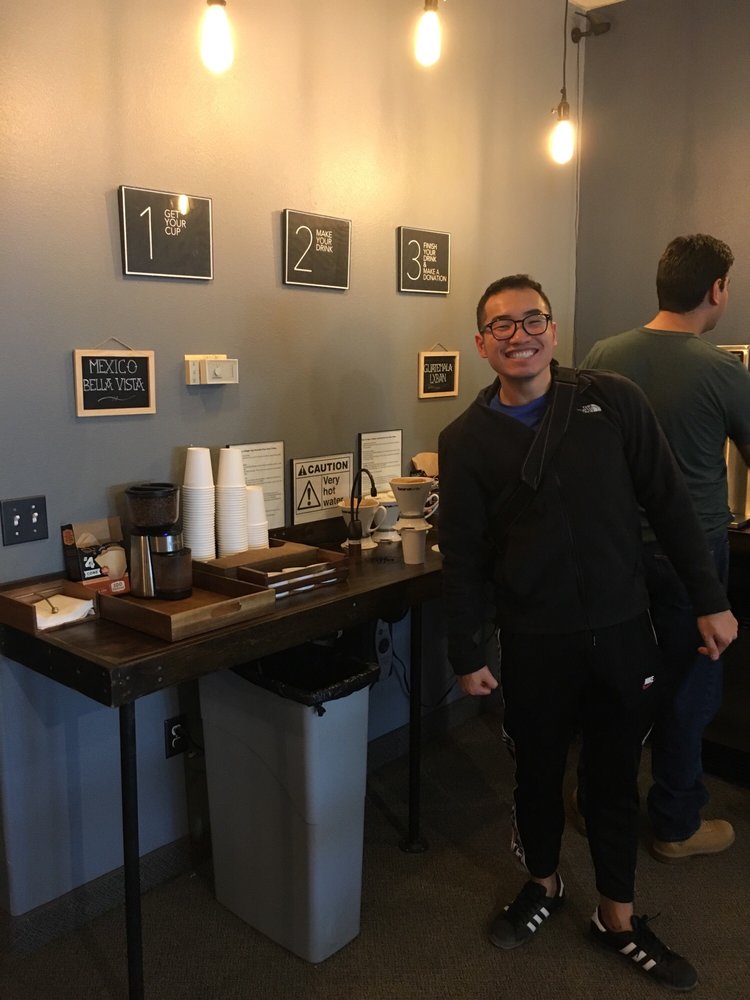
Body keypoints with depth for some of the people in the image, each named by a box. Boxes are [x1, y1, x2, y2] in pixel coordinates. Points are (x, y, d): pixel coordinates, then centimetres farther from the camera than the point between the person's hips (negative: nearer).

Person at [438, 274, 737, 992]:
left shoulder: (613, 402, -4)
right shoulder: (465, 440, -4)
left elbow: (669, 504, 1)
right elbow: (462, 556, -1)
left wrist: (710, 600, 1)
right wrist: (466, 654, 0)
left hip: (623, 629, 1)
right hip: (534, 641, 0)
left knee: (615, 776, 14)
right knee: (537, 771, 17)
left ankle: (617, 917, 35)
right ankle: (543, 884, 44)